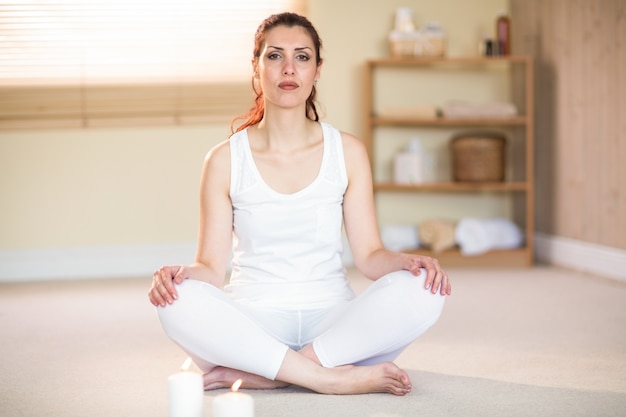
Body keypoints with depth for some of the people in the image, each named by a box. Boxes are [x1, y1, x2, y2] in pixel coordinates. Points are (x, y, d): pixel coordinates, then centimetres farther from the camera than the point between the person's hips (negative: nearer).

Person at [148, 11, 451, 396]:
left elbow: (368, 254, 3)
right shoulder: (226, 160, 2)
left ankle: (247, 374, -27)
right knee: (180, 302, -32)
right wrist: (179, 275, -24)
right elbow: (212, 266, -1)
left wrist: (408, 262, -19)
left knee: (420, 290, -27)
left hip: (332, 321, 2)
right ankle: (331, 378, -30)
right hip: (253, 324, -1)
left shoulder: (348, 152, 5)